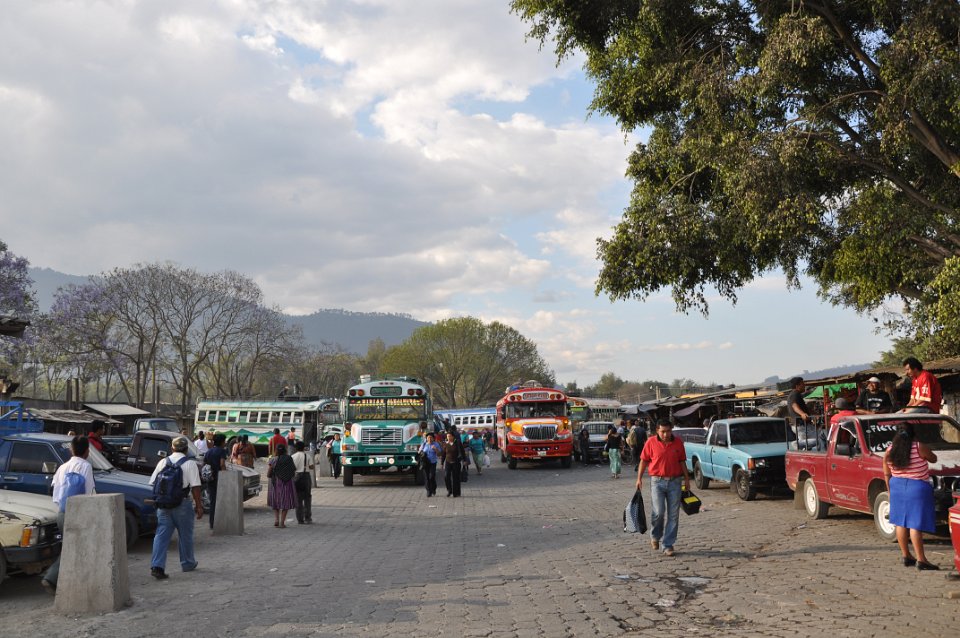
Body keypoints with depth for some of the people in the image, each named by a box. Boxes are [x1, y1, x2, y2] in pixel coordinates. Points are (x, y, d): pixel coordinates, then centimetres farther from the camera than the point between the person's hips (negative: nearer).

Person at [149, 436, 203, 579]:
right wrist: (199, 505, -6)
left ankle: (157, 566, -10)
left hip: (163, 504, 3)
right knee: (185, 535, 11)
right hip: (182, 504, -3)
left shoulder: (163, 462, 7)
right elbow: (195, 487, -11)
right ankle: (187, 564, 25)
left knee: (161, 535, 3)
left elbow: (153, 483, 10)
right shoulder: (190, 464, -7)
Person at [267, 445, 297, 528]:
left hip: (276, 483, 0)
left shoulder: (272, 460, -7)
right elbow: (294, 473, 1)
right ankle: (282, 522, 5)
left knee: (275, 502, 18)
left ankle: (276, 519, 4)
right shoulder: (289, 460, -4)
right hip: (287, 483, 0)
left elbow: (268, 475, -7)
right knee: (286, 502, 9)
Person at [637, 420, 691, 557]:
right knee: (658, 512, -10)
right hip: (657, 481, -2)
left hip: (675, 482, 2)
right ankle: (655, 536, 19)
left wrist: (687, 479, 10)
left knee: (673, 515, 2)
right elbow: (644, 460, 3)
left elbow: (682, 462, 11)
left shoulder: (678, 443, 3)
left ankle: (668, 545, 12)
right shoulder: (651, 442, -3)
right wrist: (639, 478, 0)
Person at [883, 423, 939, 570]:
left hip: (897, 487, 5)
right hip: (917, 488, -5)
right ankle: (921, 560, -6)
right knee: (916, 524, -6)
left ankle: (906, 556, 18)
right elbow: (934, 459, 5)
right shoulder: (919, 447, -12)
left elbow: (887, 474, 7)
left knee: (901, 523, 11)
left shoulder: (889, 451, 1)